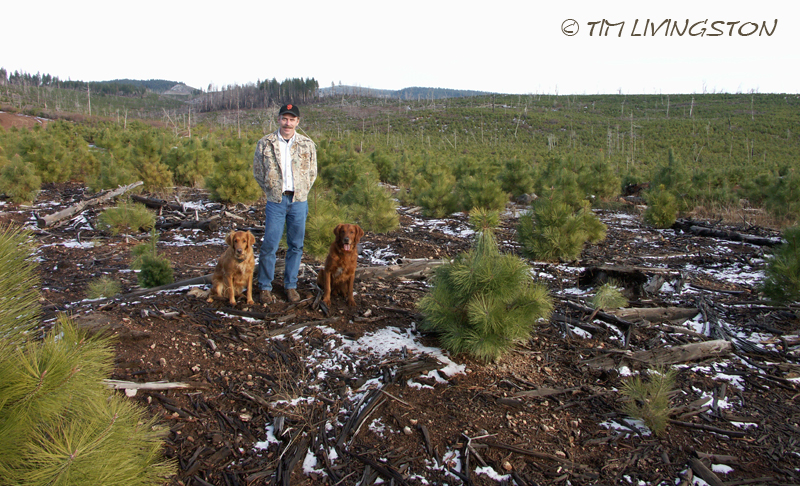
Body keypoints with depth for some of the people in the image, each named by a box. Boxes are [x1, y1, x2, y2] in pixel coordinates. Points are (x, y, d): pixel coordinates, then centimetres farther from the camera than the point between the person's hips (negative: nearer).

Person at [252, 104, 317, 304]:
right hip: (275, 200, -1)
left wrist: (301, 193, 5)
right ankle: (265, 287, 12)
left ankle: (291, 285, 20)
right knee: (269, 246, -1)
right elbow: (257, 171, 8)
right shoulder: (265, 144, 1)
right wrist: (271, 191, 4)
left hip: (299, 201, 1)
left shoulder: (307, 144, 5)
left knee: (296, 246, 7)